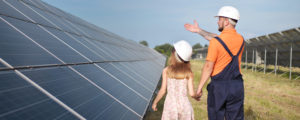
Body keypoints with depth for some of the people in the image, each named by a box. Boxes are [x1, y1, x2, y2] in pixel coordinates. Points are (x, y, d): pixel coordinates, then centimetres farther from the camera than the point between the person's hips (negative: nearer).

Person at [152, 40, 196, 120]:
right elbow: (191, 93, -4)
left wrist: (155, 102, 11)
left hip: (170, 105, -1)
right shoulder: (188, 73, -1)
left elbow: (163, 91, -3)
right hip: (185, 105, 1)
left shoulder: (166, 71, -2)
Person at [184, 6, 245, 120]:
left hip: (218, 86, -5)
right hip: (237, 86, 5)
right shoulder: (240, 40, 5)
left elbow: (208, 66, -13)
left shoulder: (216, 42, -14)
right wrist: (199, 30, 23)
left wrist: (199, 87, -5)